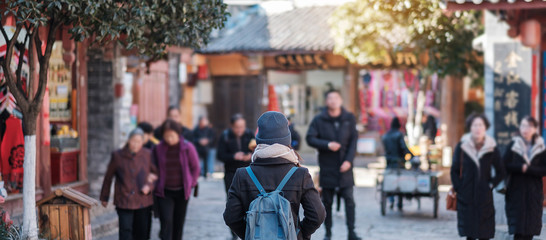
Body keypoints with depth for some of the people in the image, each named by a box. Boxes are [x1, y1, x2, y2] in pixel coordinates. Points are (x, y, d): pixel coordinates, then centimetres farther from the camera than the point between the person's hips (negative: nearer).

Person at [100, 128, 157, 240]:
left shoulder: (147, 155, 1)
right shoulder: (117, 156, -4)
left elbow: (156, 173, 13)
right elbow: (108, 177, 6)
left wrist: (149, 185, -7)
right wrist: (104, 197, 14)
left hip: (143, 201, 2)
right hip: (124, 202, -2)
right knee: (125, 230, -12)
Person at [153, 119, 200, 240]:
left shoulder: (188, 147, -5)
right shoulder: (158, 149, -4)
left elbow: (196, 168, 5)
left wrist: (190, 184, 1)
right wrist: (157, 184, 2)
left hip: (182, 192, 1)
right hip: (164, 192, -1)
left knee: (179, 223, 10)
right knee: (166, 222, -13)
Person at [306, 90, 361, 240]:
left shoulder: (349, 119, 4)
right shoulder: (319, 120, 1)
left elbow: (353, 141, 2)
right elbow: (310, 138, -3)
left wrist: (349, 160, -8)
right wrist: (327, 145, -17)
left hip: (345, 167, 0)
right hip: (327, 167, 0)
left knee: (349, 199, -5)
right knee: (327, 202, 6)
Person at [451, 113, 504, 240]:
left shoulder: (492, 148, 0)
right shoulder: (462, 147, -1)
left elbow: (500, 172, 8)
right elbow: (454, 171, 5)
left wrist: (491, 185, -2)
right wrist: (458, 188, -4)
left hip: (485, 197, 0)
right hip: (466, 198, 0)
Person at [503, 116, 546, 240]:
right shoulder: (513, 145, 3)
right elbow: (505, 166, -5)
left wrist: (527, 169, -15)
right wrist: (521, 167, -16)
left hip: (533, 193, 1)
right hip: (516, 192, -1)